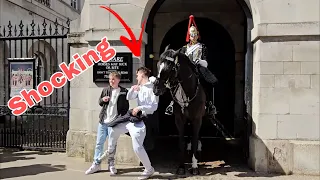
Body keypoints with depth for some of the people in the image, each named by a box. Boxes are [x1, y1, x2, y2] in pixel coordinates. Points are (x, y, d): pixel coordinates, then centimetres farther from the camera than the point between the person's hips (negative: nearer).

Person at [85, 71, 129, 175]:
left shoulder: (124, 92, -3)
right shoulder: (105, 90, 7)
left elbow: (126, 108, 0)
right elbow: (100, 103, 17)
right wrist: (102, 99, -6)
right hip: (103, 121, 4)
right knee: (99, 143, 9)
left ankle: (111, 165, 20)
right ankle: (96, 164, 20)